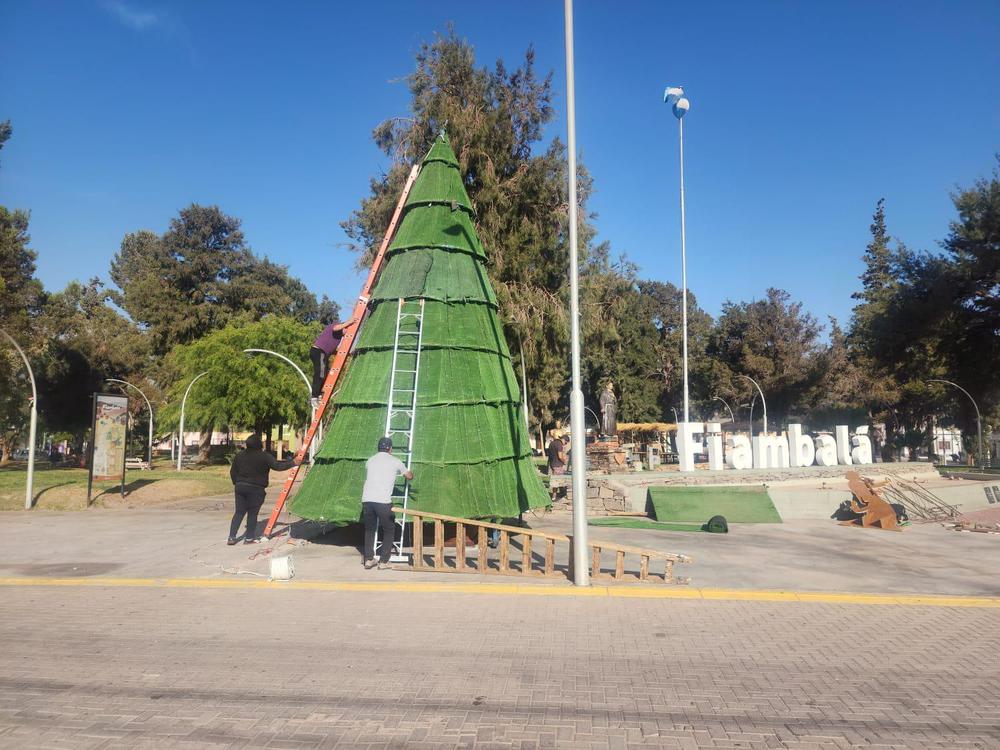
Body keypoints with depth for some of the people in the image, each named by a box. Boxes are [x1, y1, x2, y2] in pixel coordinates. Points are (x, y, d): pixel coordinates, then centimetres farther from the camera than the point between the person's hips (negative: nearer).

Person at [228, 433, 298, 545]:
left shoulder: (239, 455, 6)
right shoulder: (264, 456, -12)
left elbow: (233, 471, 13)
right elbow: (278, 466, -12)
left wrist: (235, 483, 24)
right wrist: (293, 463, -3)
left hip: (240, 486, 5)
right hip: (255, 489, -5)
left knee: (239, 512, 11)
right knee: (252, 513, 5)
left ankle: (232, 537, 8)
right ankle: (249, 538, 10)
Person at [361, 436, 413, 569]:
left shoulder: (370, 461, 19)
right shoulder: (395, 461, 11)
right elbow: (409, 476, 26)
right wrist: (411, 473, 51)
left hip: (366, 500, 3)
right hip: (383, 501, -3)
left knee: (369, 530, 21)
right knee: (389, 530, 14)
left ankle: (368, 560, 16)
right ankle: (383, 562, 11)